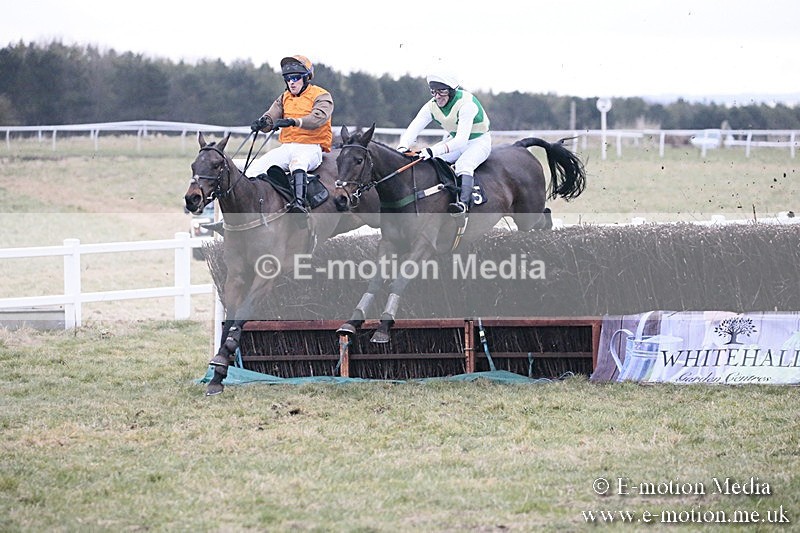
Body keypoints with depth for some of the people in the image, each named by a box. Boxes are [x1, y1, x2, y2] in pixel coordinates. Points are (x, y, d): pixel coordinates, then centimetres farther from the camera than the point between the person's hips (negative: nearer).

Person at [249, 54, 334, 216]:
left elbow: (318, 118, -20)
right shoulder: (285, 98, 19)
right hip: (286, 147, 6)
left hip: (310, 147, -6)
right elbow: (271, 117, 7)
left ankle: (300, 203, -53)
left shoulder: (321, 96, 0)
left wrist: (294, 121, -36)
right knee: (257, 166, -14)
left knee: (298, 161, -40)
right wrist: (262, 122, -20)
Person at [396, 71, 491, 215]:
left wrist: (434, 151, -51)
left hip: (479, 142, -7)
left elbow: (462, 140, -39)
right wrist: (403, 146, -40)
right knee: (426, 161, -12)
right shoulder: (432, 106, -11)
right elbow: (413, 128, -17)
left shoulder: (466, 103, -31)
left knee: (463, 164, -37)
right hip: (454, 140, 7)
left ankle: (464, 203, -52)